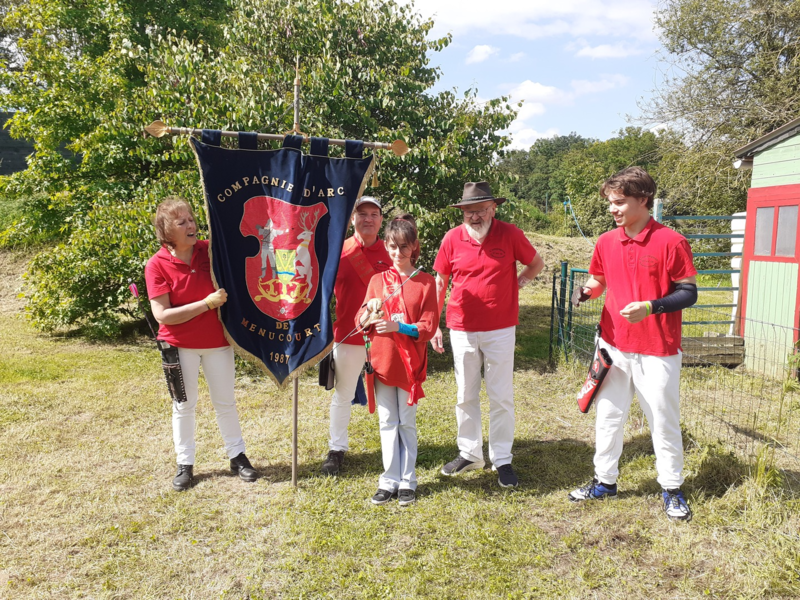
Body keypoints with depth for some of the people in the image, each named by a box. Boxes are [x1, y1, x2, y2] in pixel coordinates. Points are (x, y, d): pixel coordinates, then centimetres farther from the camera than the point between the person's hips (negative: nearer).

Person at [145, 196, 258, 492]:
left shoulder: (211, 250, -5)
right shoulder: (157, 265, -13)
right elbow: (162, 315, -18)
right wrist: (207, 303, -22)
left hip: (217, 340, 2)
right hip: (180, 345, -2)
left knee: (225, 401, 13)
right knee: (184, 405, 11)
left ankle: (237, 456, 28)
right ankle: (185, 465, 26)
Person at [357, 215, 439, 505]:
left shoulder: (425, 282, -2)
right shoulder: (377, 280, 6)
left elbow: (428, 326, -9)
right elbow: (360, 321, 2)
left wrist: (398, 326, -24)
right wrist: (370, 312, -20)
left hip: (410, 362, -2)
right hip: (381, 360, 2)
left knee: (407, 422, 6)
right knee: (387, 422, 8)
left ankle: (407, 481, 17)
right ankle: (389, 480, 17)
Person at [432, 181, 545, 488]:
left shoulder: (510, 234, -6)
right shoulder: (452, 238, -3)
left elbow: (537, 264, 10)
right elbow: (440, 283, 5)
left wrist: (517, 282, -4)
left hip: (501, 330, -1)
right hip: (462, 330, 2)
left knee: (501, 398, 5)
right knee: (466, 396, 12)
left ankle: (502, 460, 19)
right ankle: (469, 453, 28)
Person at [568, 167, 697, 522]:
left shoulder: (671, 242, -13)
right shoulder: (606, 242, 3)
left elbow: (688, 293, -11)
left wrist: (651, 306, -26)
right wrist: (588, 290, -6)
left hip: (657, 349, -5)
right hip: (614, 344, 5)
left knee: (664, 421, 9)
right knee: (607, 416, 14)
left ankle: (672, 490, 27)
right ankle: (605, 481, 30)